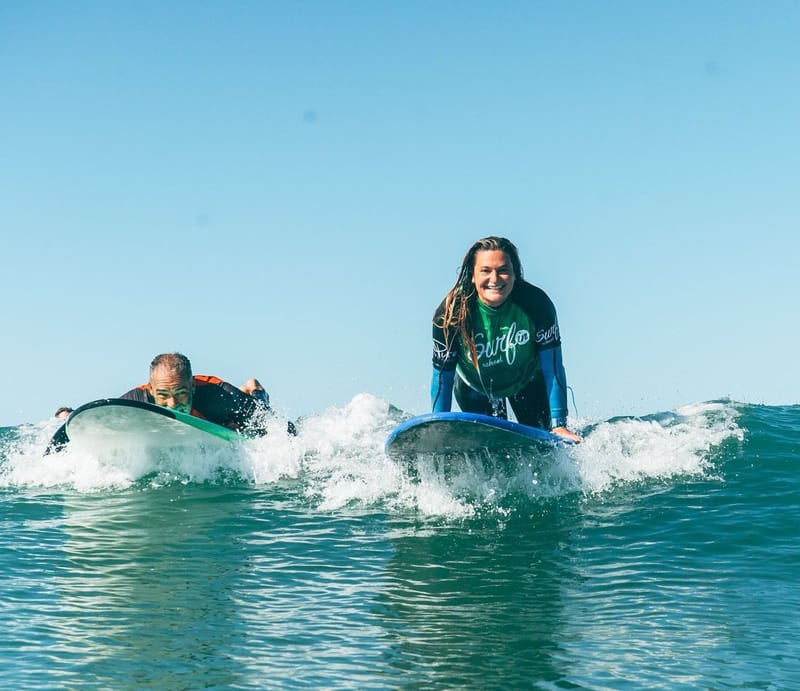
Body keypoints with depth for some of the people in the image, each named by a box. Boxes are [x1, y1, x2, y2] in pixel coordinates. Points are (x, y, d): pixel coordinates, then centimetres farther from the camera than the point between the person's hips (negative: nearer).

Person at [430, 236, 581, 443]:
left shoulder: (535, 303, -30)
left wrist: (559, 425, -30)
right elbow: (442, 375, -23)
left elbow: (553, 368, -25)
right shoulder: (451, 312, -30)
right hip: (473, 387, 0)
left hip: (527, 381, 0)